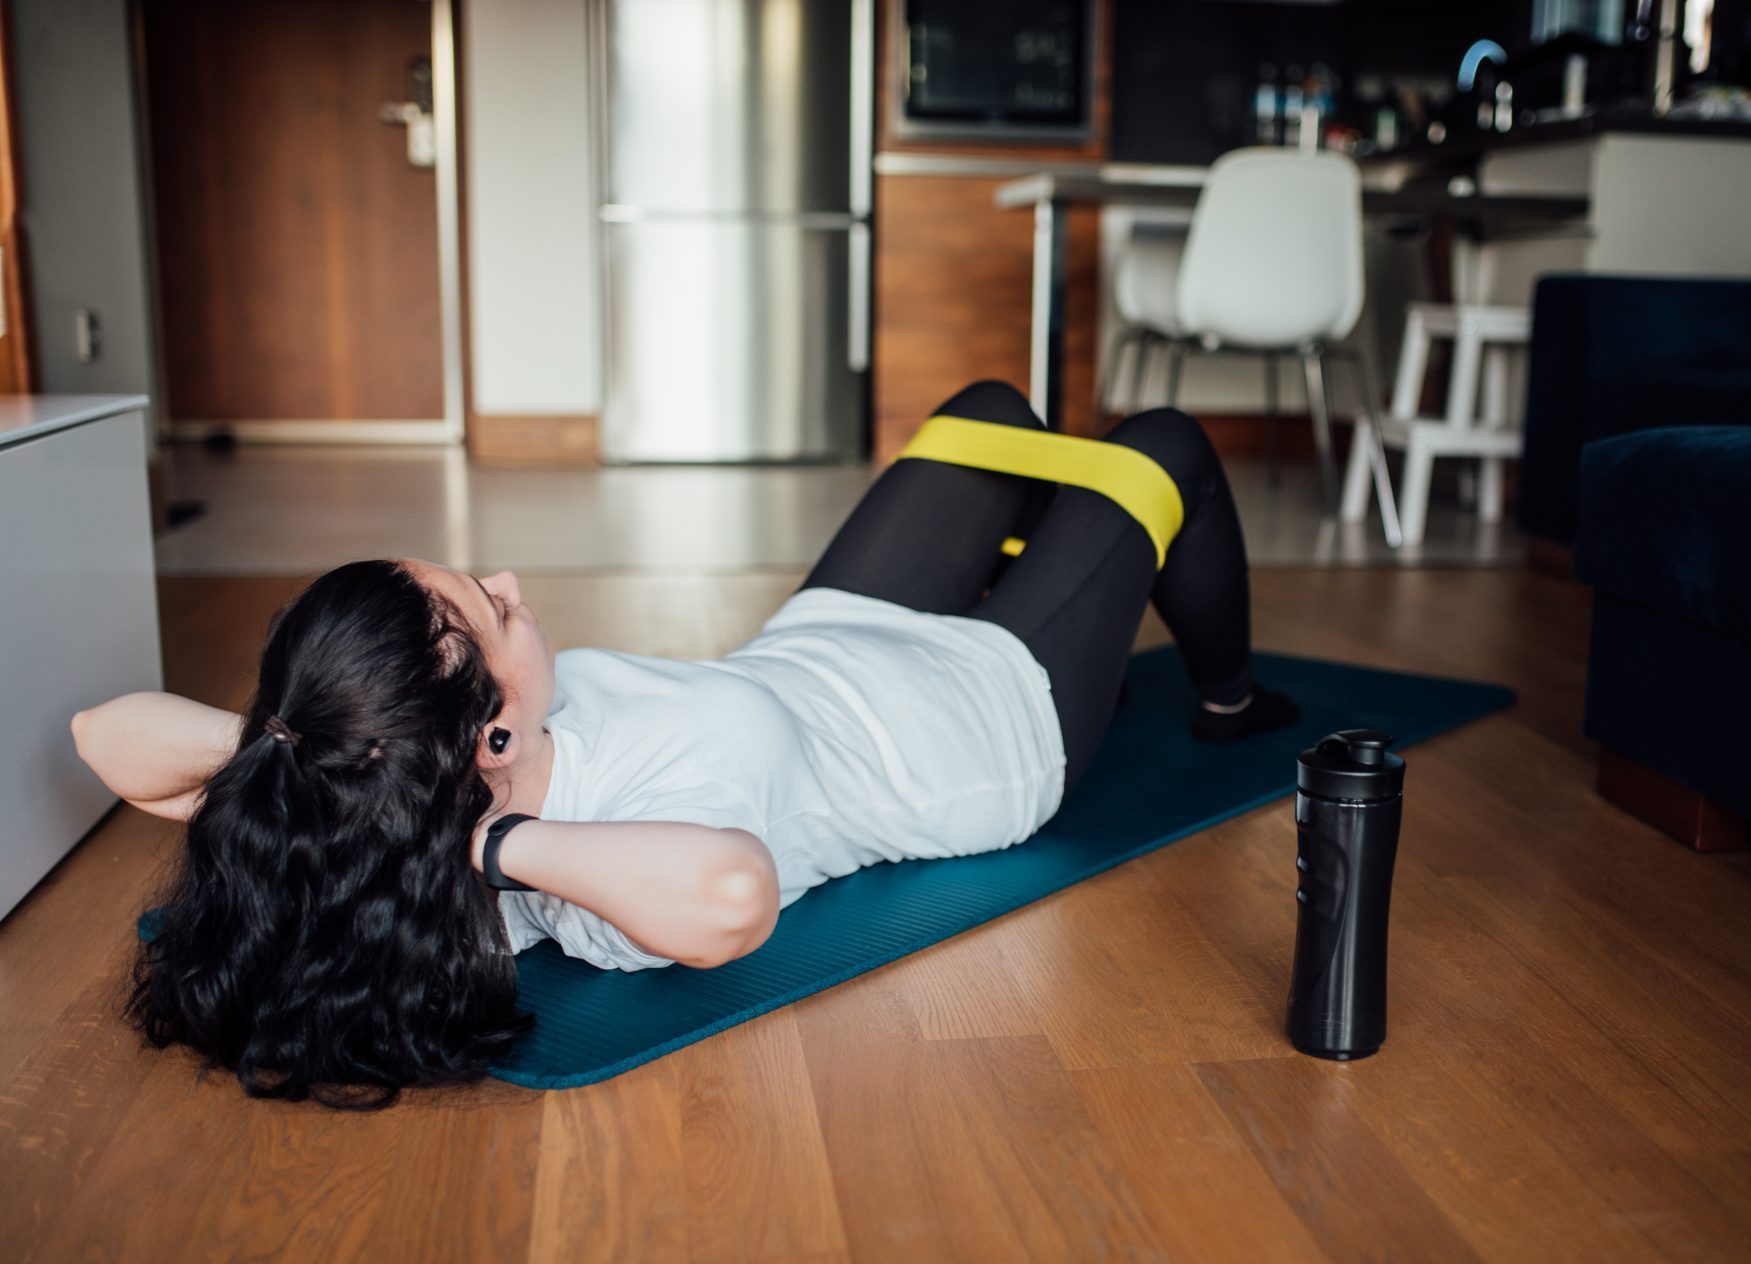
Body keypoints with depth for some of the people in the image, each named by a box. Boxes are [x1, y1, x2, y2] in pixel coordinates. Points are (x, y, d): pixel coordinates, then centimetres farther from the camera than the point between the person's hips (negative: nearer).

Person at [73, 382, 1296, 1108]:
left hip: (823, 636, 6)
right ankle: (1227, 697, 47)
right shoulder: (619, 867, -45)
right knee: (1162, 441, 15)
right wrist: (500, 840, -55)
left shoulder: (405, 784, -27)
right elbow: (732, 892, -69)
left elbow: (115, 729, -23)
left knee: (992, 410, 27)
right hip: (997, 711, -6)